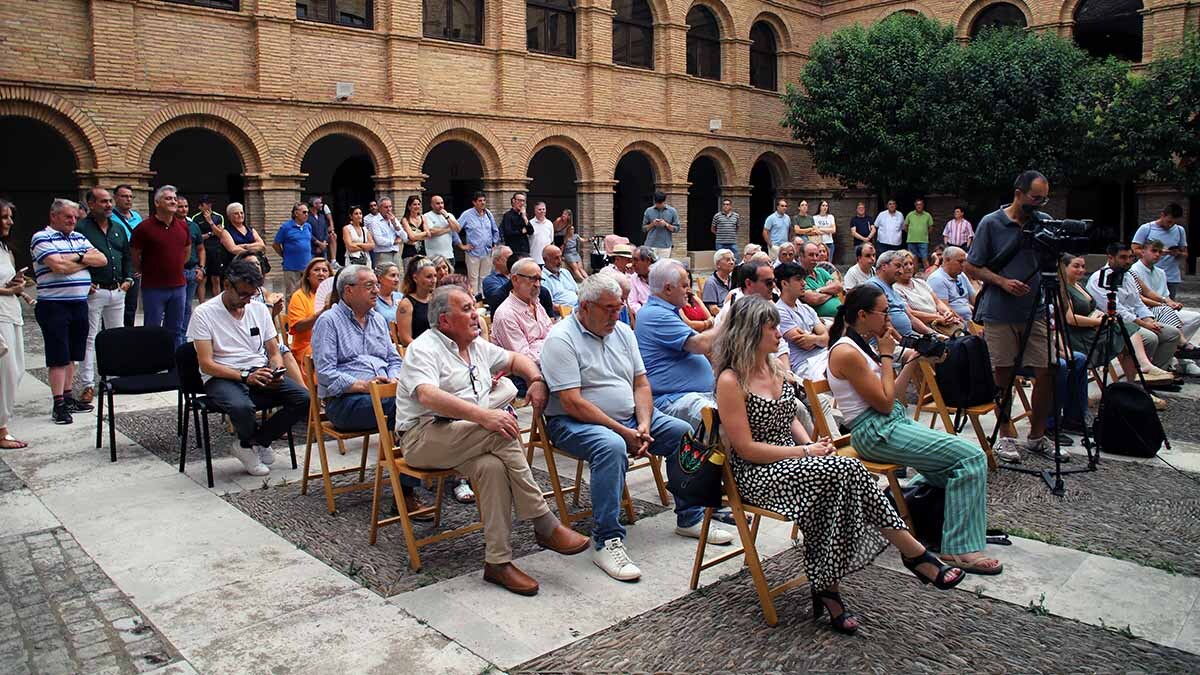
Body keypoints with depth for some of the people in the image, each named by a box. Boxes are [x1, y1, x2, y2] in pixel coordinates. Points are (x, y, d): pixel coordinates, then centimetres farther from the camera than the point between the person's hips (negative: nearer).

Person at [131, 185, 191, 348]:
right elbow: (134, 256, -2)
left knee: (176, 330, 13)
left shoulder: (183, 226, 6)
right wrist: (146, 272, 7)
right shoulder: (145, 227, -9)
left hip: (178, 286, 5)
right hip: (153, 288, -4)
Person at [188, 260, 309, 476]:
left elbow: (274, 352, 14)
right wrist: (245, 376, -22)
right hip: (222, 377, -4)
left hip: (260, 374, 5)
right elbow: (206, 364, -11)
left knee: (304, 399, -20)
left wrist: (277, 372, -10)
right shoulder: (204, 313, -4)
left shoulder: (259, 308, 11)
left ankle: (255, 442, -2)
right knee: (242, 407, -38)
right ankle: (249, 443, -1)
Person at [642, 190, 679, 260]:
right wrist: (652, 224, -9)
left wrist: (666, 224, -12)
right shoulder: (649, 211, 6)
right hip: (650, 245, 0)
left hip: (665, 246, 0)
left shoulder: (672, 211, 4)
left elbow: (677, 228, 4)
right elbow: (644, 228, 10)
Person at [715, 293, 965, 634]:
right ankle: (915, 554, -13)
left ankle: (826, 588, -16)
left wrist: (811, 444, 0)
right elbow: (746, 448, -16)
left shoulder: (777, 367, 10)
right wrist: (805, 452, -15)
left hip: (791, 462, 7)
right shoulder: (730, 381, -14)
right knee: (846, 469, -26)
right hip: (757, 474, -7)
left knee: (840, 481, -25)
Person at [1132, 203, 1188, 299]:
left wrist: (1177, 254, -8)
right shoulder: (1146, 229, 1)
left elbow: (1185, 255, 16)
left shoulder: (1180, 231, 13)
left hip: (1172, 279, 3)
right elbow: (1134, 250, -5)